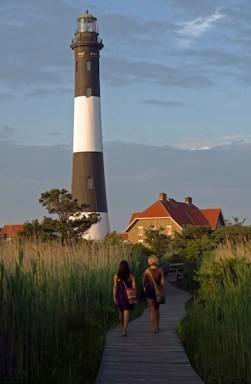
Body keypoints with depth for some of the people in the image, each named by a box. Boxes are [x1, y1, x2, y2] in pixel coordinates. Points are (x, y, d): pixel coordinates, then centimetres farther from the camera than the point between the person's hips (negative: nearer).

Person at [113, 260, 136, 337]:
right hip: (128, 295, -1)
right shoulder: (131, 275, -3)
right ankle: (124, 330, -20)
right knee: (126, 313, -3)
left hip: (119, 295, 1)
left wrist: (114, 297, -8)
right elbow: (134, 287, -4)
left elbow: (115, 287, -9)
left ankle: (123, 328, 37)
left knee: (120, 312, 20)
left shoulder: (116, 276, -5)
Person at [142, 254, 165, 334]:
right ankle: (157, 326, 30)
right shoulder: (160, 270, -5)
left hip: (149, 290, -2)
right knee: (157, 309, 21)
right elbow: (162, 282, -7)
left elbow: (143, 282, 3)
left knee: (151, 310, 2)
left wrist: (144, 287, 23)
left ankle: (153, 328, -4)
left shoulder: (147, 271, -8)